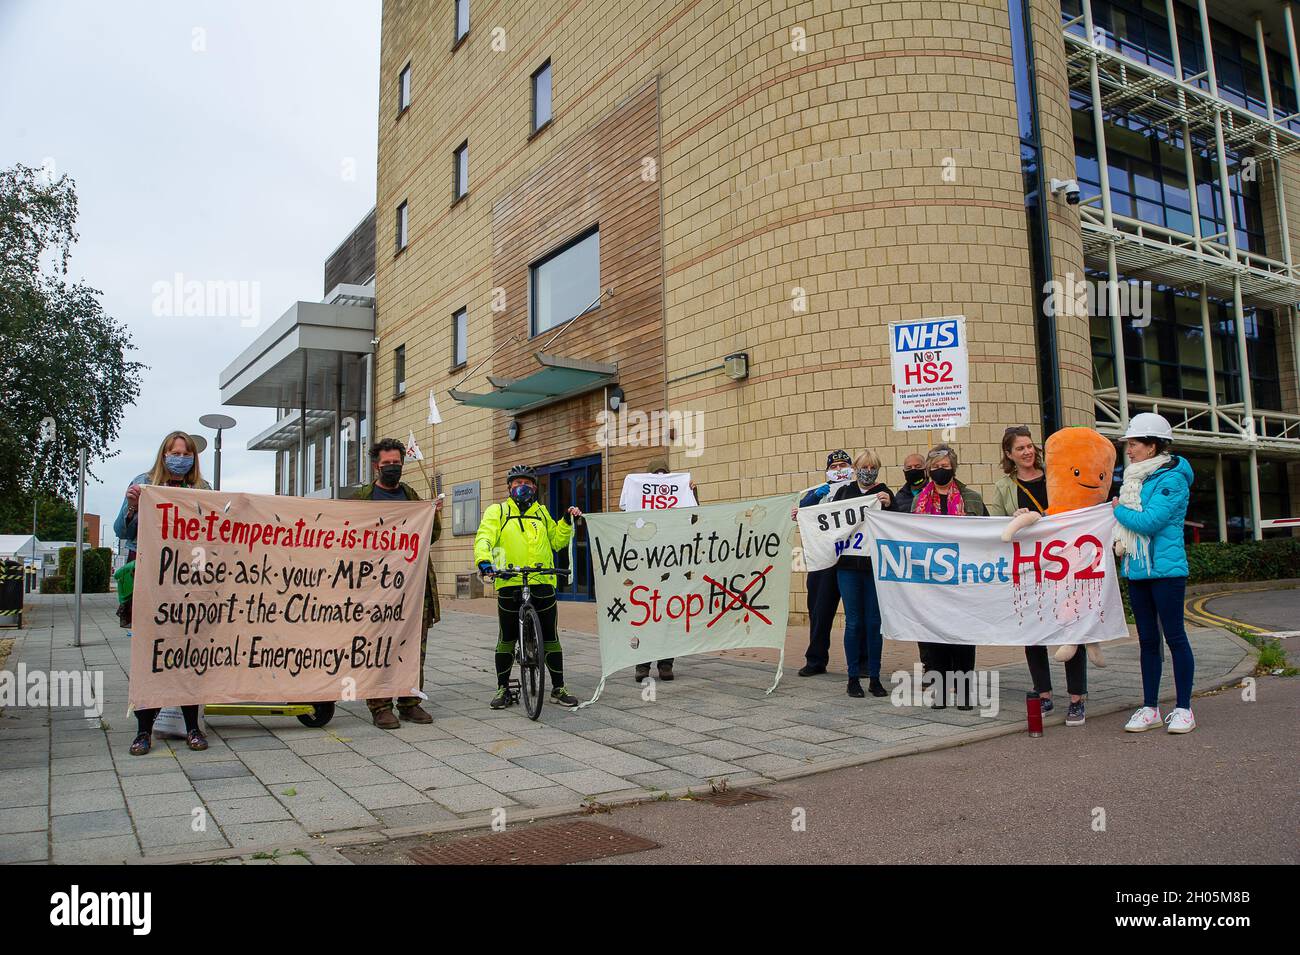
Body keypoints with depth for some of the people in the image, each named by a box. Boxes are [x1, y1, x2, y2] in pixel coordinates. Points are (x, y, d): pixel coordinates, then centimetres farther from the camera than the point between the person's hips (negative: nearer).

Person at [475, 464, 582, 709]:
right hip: (509, 584, -2)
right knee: (507, 639, 6)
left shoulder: (542, 512, 18)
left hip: (543, 583, 2)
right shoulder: (497, 511, 7)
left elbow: (557, 541, 23)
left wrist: (568, 522, 9)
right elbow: (484, 538, -7)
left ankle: (558, 688, 15)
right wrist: (484, 561, -25)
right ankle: (503, 689, 19)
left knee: (550, 638, 5)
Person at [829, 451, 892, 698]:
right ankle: (853, 678, 12)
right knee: (853, 622, 3)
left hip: (875, 566, -1)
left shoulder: (885, 493, 4)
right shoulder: (844, 492, 9)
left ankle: (874, 678, 15)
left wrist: (888, 505, -23)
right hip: (848, 566, 1)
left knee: (874, 622, 4)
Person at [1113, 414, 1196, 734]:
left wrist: (1117, 509, -5)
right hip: (1137, 570, 8)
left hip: (1166, 569, -8)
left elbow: (1149, 521, -20)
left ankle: (1183, 708, 11)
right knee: (1147, 640, 11)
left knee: (1174, 636, 0)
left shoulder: (1172, 480, -12)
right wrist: (1119, 538, -2)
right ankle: (1150, 708, 18)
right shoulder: (1135, 478, 12)